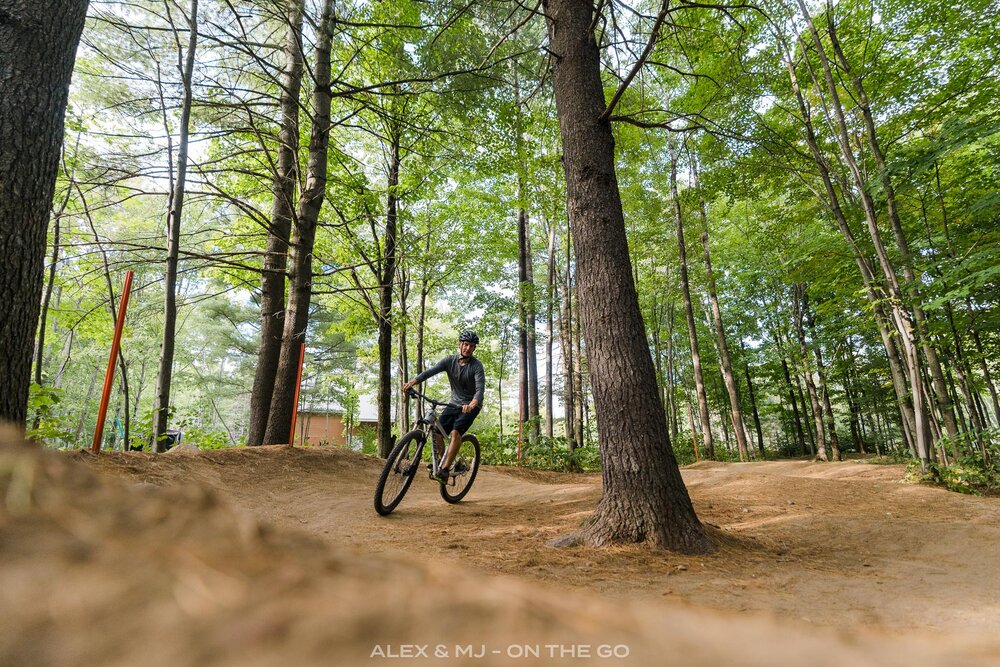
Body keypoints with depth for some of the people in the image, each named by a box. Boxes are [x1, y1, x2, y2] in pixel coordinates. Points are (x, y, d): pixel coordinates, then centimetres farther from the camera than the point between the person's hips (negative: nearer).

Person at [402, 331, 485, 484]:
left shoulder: (476, 366, -16)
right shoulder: (450, 361, -6)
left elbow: (480, 388, -29)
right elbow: (430, 371, -20)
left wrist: (472, 404, -50)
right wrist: (412, 382, -38)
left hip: (471, 405, -4)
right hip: (455, 403, 4)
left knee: (455, 432, -26)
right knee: (437, 432, -10)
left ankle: (444, 470, -23)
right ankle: (439, 462, 14)